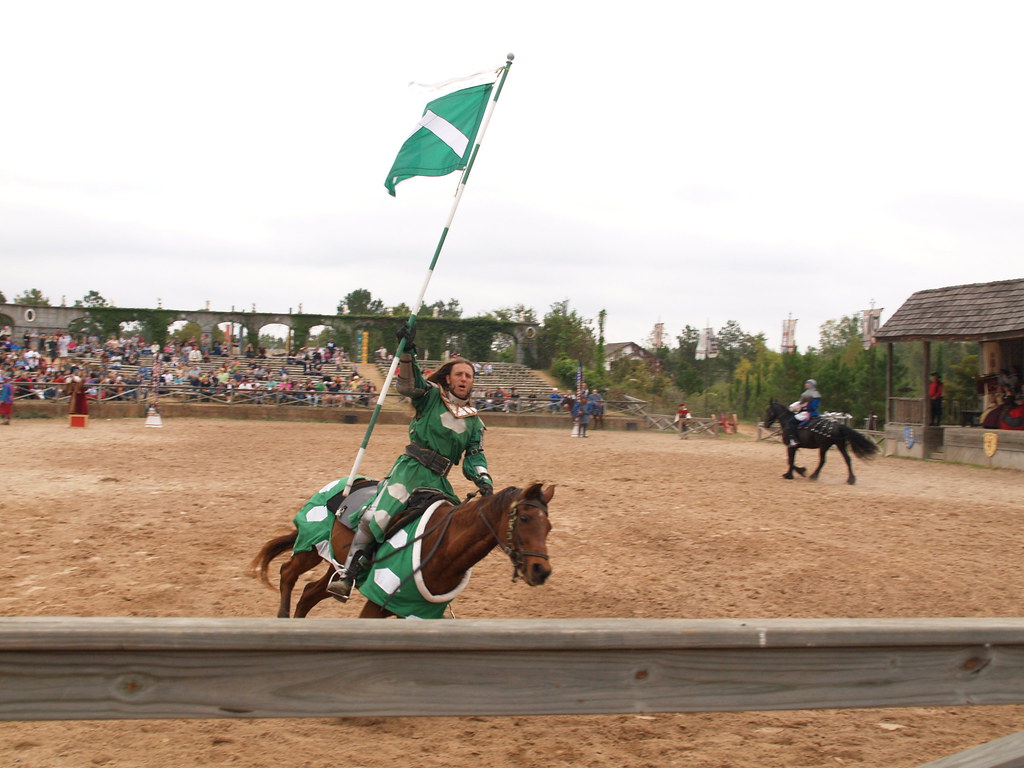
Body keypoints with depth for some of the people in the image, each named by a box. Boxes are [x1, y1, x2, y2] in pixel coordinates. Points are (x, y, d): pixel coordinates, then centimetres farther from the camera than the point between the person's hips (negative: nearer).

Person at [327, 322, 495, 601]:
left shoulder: (474, 422, 15)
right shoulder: (432, 395, 4)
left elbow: (474, 458, 11)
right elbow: (407, 384, -14)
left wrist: (483, 480, -8)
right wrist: (407, 351, -29)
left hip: (438, 480, 5)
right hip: (410, 469, -5)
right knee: (377, 517, -21)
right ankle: (348, 573, -13)